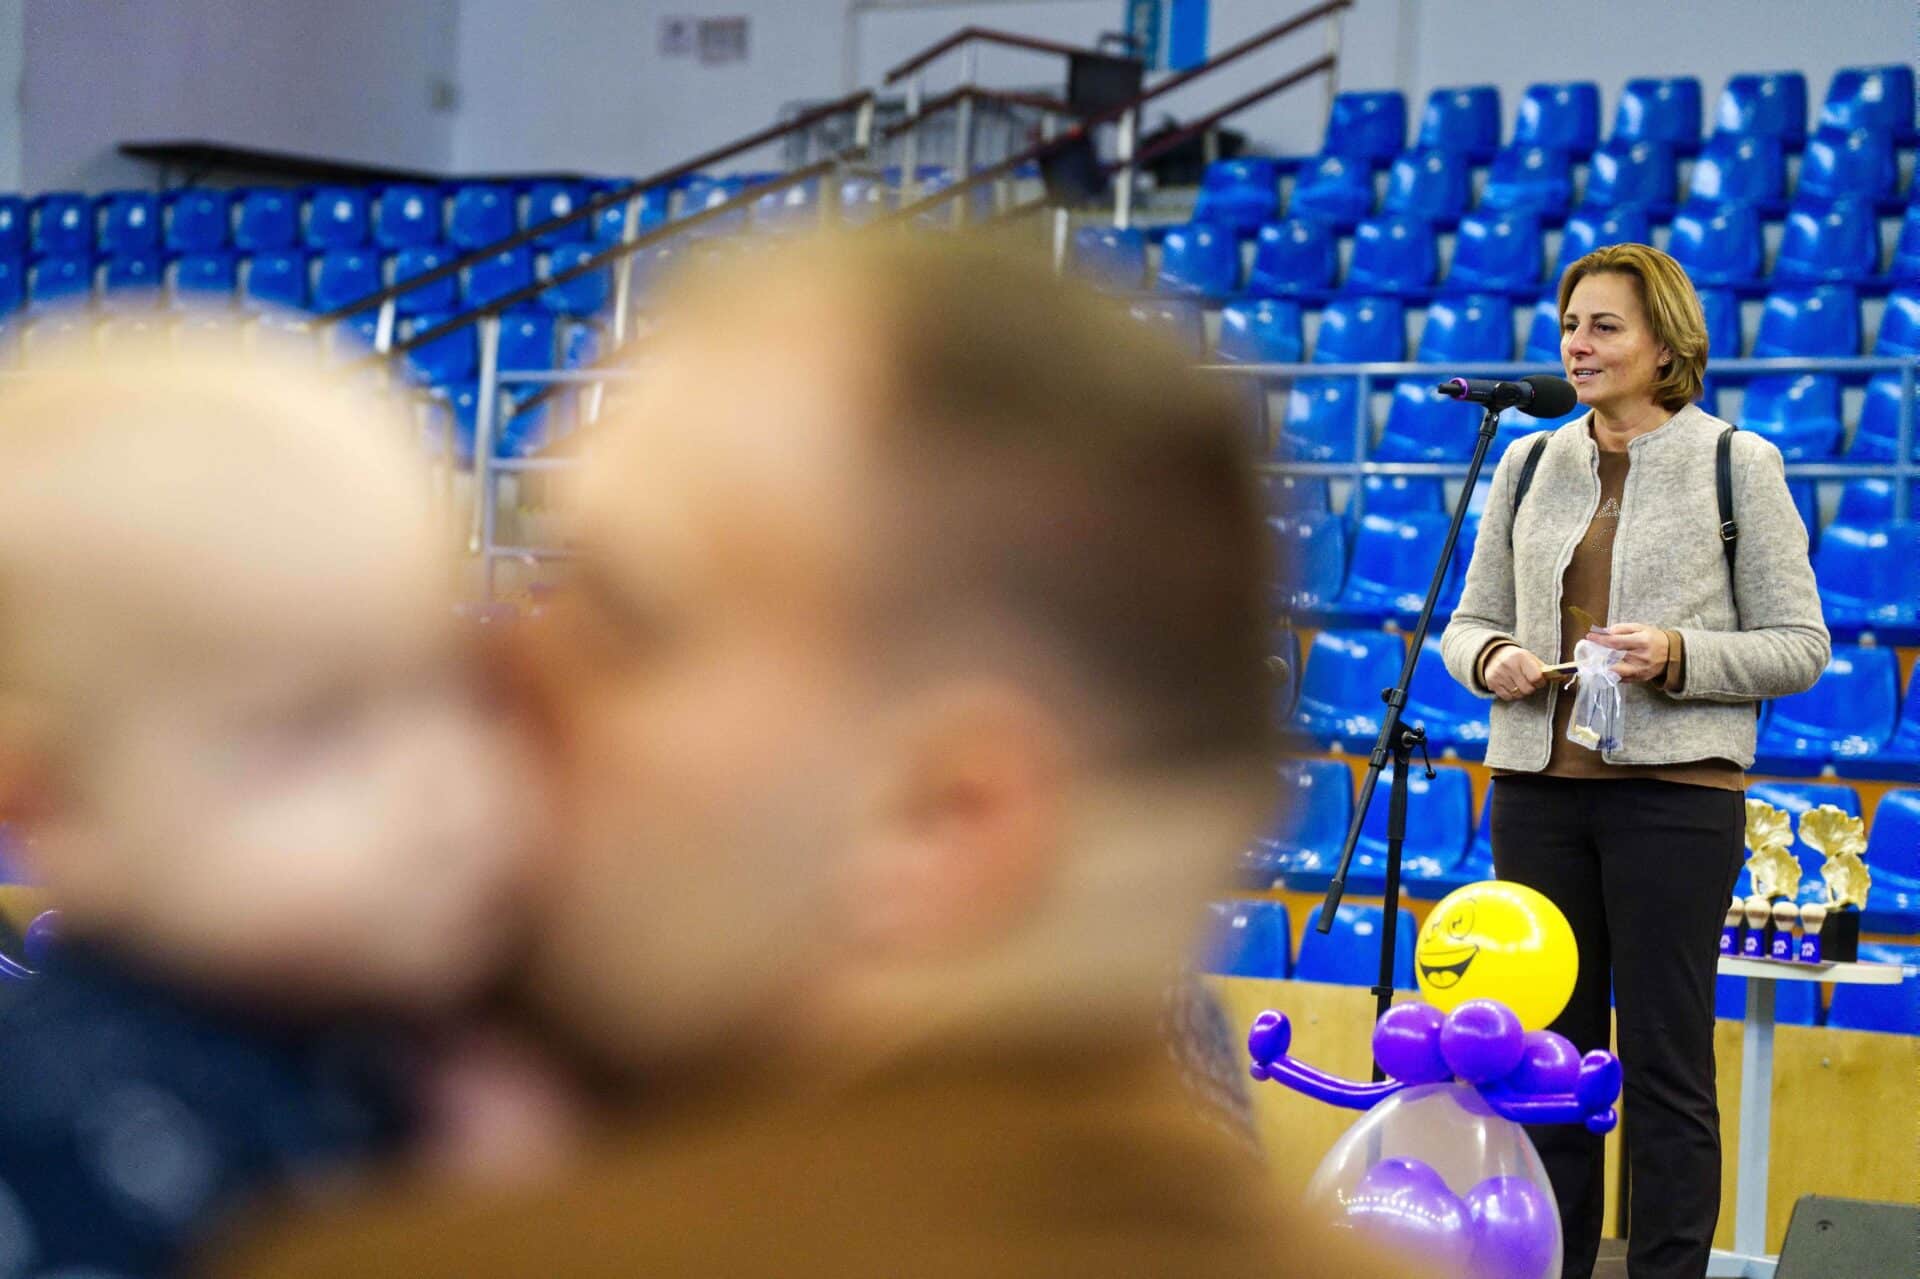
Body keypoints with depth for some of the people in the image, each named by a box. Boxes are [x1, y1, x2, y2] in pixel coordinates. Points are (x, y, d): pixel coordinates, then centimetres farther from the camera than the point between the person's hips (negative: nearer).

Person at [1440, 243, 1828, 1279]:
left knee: (1665, 1059, 0)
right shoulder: (1529, 463, 11)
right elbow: (1470, 620, 16)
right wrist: (1491, 659, -7)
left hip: (1676, 791, -4)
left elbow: (1799, 645, -2)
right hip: (1538, 785, 4)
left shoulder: (1737, 463, -1)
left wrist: (1678, 656, -17)